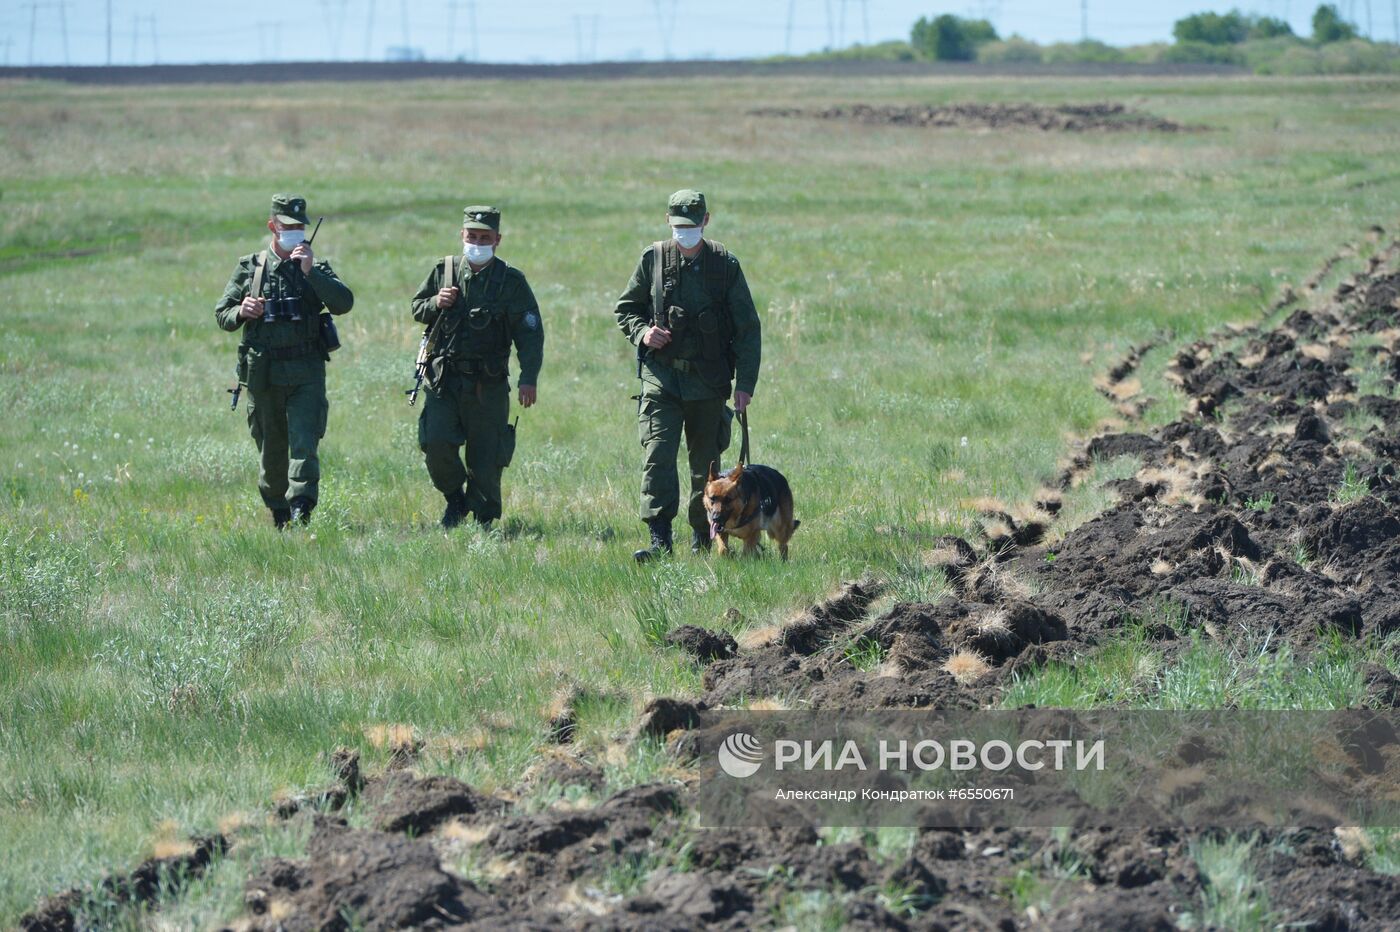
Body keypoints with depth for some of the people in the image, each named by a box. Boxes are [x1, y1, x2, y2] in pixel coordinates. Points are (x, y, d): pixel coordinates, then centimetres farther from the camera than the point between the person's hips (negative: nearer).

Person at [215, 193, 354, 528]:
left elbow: (343, 303, -10)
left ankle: (301, 511, -20)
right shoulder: (249, 267, 9)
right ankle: (278, 514, 22)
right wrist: (241, 313, -9)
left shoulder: (317, 268, 6)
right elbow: (222, 314, 13)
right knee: (271, 449, 9)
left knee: (304, 444, -14)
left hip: (306, 374, -2)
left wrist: (310, 273, -18)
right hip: (263, 372, 2)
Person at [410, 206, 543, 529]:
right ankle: (455, 499, 10)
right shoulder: (444, 270, 7)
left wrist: (528, 378, -12)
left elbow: (530, 333, -1)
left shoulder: (511, 281, 0)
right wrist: (435, 304, -6)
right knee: (435, 442, -14)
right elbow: (416, 309, 18)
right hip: (444, 380, 2)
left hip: (488, 384, -1)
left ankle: (484, 522, 13)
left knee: (485, 457, -1)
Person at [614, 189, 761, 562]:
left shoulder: (725, 265, -1)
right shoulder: (653, 259, 2)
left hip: (708, 380, 0)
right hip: (661, 375, 0)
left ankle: (702, 538, 20)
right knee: (657, 457, -12)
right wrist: (642, 332, -8)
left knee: (706, 462, 7)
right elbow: (626, 307, 15)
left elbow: (748, 328, 2)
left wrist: (745, 383, -5)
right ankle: (660, 540, -16)